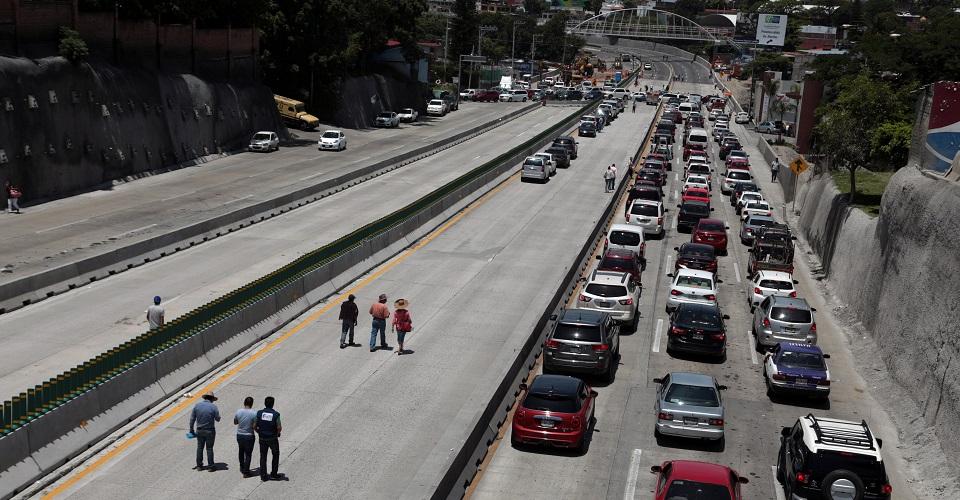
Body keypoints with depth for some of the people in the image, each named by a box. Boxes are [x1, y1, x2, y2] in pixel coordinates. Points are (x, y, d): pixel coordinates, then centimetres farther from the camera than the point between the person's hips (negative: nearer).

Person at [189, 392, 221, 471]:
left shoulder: (197, 405, -3)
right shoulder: (213, 407, -13)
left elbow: (192, 419, 0)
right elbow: (218, 419, -6)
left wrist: (191, 429, 10)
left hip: (199, 431, 3)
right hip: (210, 431, -2)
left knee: (199, 448, 14)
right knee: (209, 448, 7)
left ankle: (199, 465, 19)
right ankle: (210, 466, 12)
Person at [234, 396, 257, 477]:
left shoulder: (238, 412, -8)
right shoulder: (254, 413, -19)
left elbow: (235, 422, 7)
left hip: (239, 435, 4)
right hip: (249, 436, -4)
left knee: (241, 452, 24)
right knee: (248, 454, 8)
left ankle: (242, 468, 37)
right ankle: (246, 472, 10)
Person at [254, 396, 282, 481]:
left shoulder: (259, 413, -6)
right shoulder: (276, 414, -13)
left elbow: (254, 426, -3)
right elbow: (279, 428, -16)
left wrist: (259, 432, 13)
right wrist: (277, 434, 4)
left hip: (262, 438, 2)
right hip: (272, 438, -2)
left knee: (263, 456, 13)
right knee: (276, 455, 17)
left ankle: (263, 476, 11)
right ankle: (273, 474, 19)